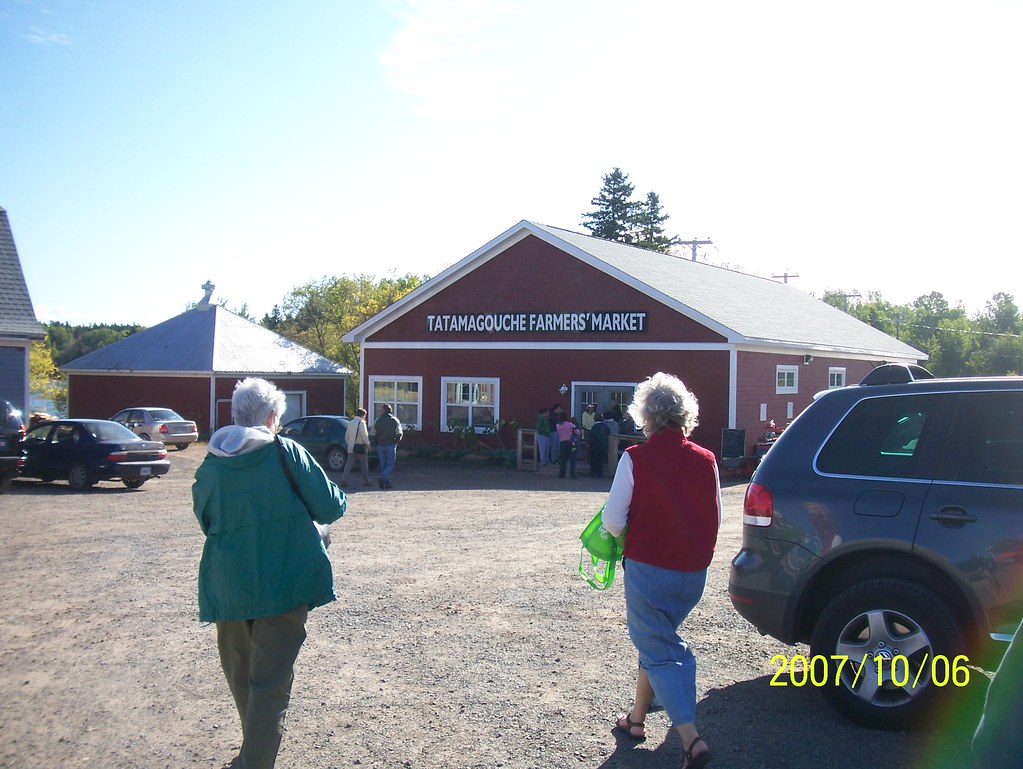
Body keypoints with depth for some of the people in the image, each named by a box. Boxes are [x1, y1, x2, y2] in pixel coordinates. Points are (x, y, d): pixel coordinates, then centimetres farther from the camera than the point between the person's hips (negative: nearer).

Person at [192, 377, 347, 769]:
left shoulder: (210, 466, 0)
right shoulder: (287, 453, -9)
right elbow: (329, 508, -7)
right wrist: (340, 497, 15)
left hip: (227, 587, 4)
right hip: (285, 585, -4)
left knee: (240, 676, 22)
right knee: (270, 683, 0)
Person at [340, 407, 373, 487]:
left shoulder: (350, 423, 11)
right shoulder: (361, 423, -11)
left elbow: (346, 436, 14)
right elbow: (364, 436, -14)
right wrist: (368, 445, -3)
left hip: (351, 447, 5)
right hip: (361, 447, -5)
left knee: (348, 464, 4)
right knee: (364, 465, 8)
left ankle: (344, 480, -8)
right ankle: (366, 481, 13)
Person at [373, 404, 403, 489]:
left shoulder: (378, 420, 1)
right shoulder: (395, 420, -2)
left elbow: (373, 433, 4)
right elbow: (399, 433, -4)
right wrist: (396, 441, 12)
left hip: (380, 445, 2)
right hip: (391, 445, -2)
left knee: (383, 464, 9)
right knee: (390, 464, 1)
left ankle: (387, 483, 8)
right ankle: (383, 478, -21)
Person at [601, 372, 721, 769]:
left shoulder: (635, 459, -14)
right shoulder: (705, 460, -1)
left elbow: (613, 520, -11)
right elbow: (715, 519, 8)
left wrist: (630, 538, 9)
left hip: (648, 569, -5)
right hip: (693, 572, 5)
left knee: (658, 652, 4)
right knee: (660, 640, 23)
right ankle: (636, 717, 36)